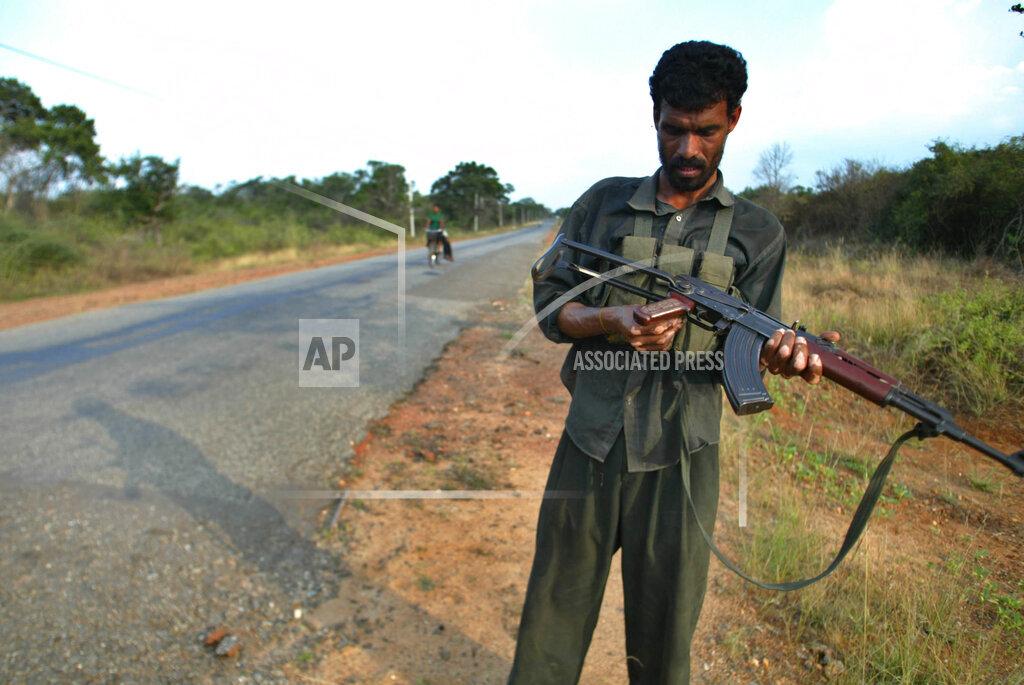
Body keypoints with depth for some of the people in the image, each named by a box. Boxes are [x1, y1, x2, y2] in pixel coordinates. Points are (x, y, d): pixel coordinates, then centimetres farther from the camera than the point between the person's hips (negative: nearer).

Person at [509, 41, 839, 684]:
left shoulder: (758, 232, 4)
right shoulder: (604, 202, 6)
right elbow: (548, 303, 4)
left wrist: (780, 352, -24)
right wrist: (607, 322, -17)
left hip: (679, 461, 0)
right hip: (588, 447, 1)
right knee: (551, 623, 13)